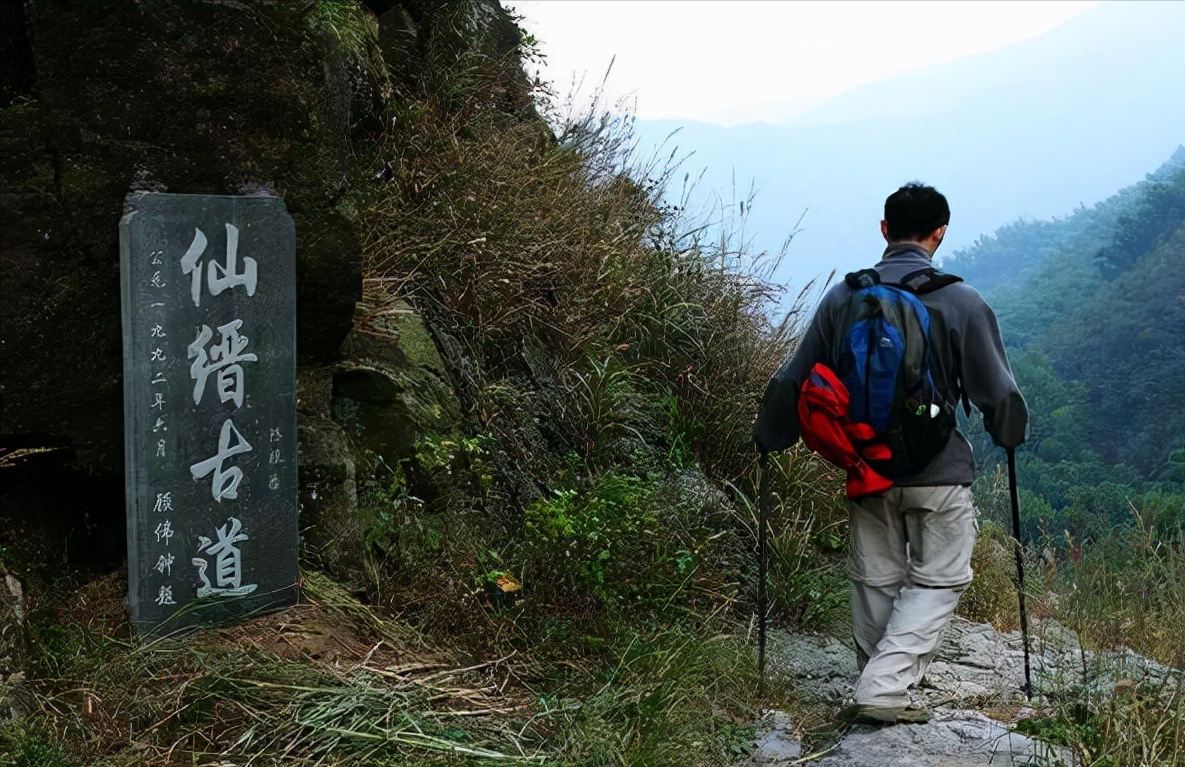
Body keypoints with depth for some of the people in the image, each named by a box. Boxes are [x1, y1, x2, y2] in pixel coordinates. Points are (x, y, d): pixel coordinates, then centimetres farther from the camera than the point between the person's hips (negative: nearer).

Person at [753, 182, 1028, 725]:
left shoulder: (842, 297, 0)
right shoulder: (961, 302, -9)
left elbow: (793, 380, 4)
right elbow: (997, 391, -2)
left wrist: (768, 437, 18)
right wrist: (1010, 435, 18)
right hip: (939, 470, -3)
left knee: (876, 581, 16)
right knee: (938, 580, 8)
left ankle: (881, 692, 25)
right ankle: (884, 690, -6)